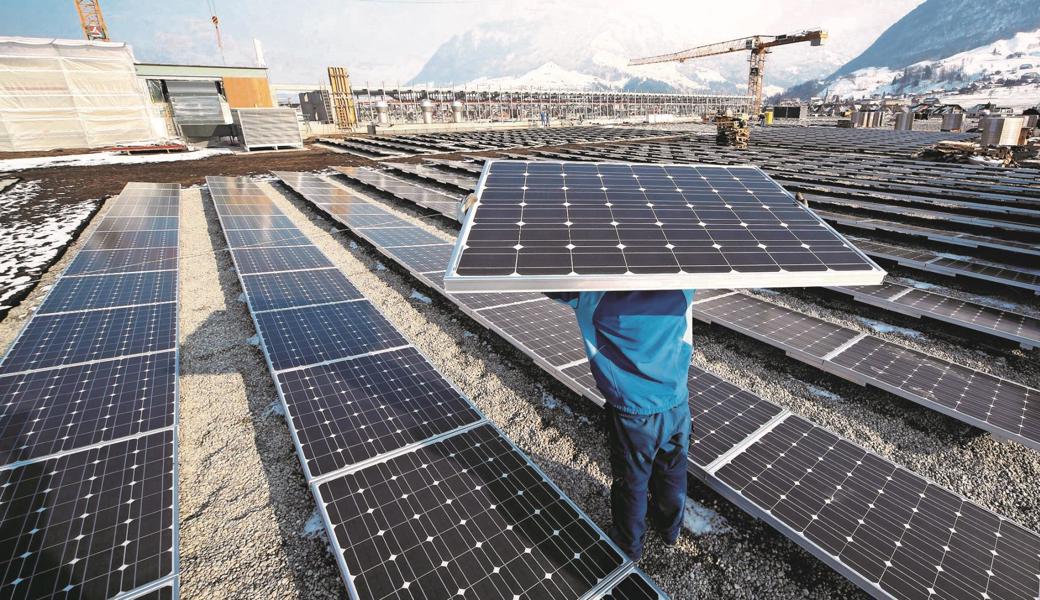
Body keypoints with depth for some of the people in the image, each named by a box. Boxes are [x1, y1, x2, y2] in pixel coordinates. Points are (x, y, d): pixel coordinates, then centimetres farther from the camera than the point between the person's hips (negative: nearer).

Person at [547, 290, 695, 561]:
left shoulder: (593, 294, -25)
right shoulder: (682, 287, -17)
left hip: (633, 414, -3)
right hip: (678, 405, 4)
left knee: (631, 484, 20)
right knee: (672, 474, 27)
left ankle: (629, 546, 45)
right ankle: (670, 528, 54)